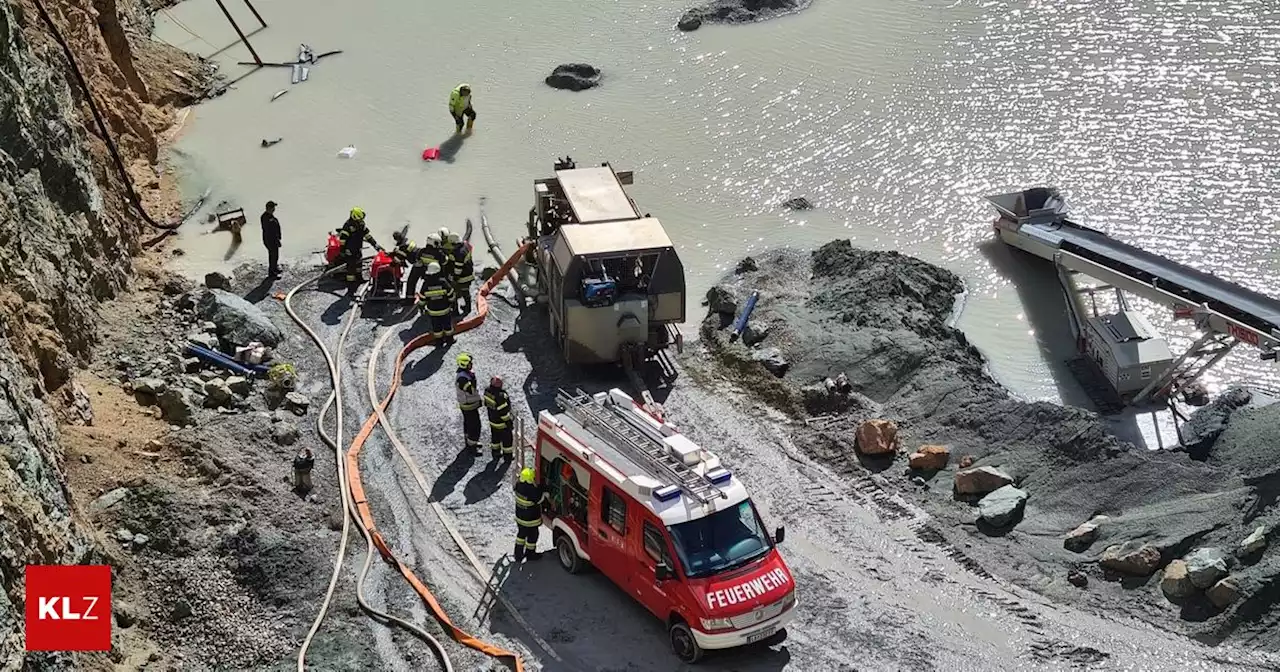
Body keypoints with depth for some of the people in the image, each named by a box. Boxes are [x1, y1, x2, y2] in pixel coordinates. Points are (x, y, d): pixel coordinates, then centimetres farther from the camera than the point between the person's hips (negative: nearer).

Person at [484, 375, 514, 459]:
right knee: (507, 438, 15)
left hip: (492, 421, 7)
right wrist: (509, 422, -14)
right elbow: (504, 412, -27)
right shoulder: (500, 396, -37)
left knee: (495, 436, 27)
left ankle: (495, 452, 44)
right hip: (502, 423, -7)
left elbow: (486, 403, 3)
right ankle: (508, 455, 31)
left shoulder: (487, 391, -15)